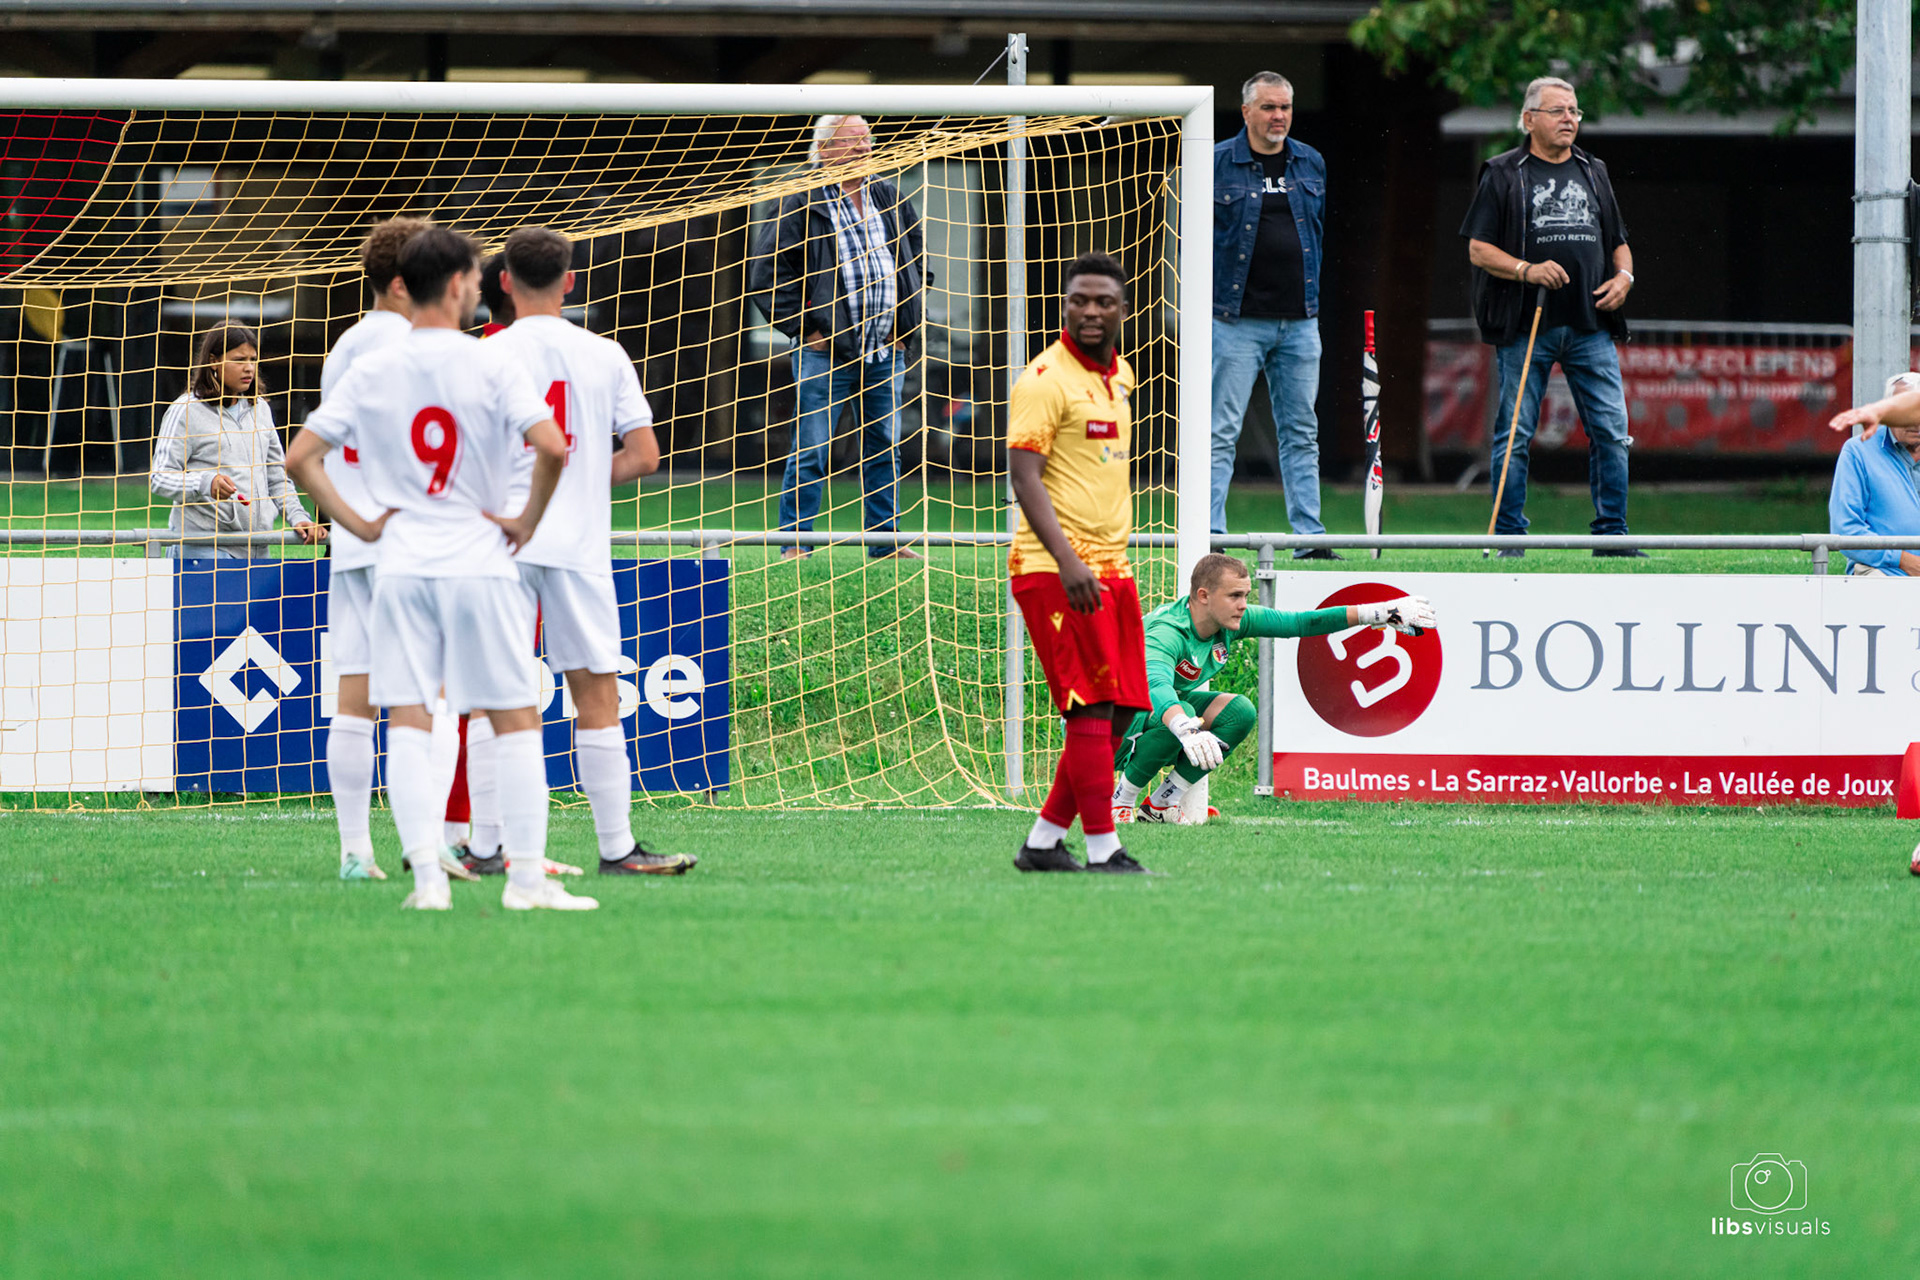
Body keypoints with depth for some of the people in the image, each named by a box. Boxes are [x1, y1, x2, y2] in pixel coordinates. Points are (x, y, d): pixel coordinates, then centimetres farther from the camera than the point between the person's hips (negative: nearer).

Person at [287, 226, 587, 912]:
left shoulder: (370, 372, 4)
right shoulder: (492, 365, -7)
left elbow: (299, 457, 2)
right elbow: (552, 447, -18)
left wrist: (359, 524, 7)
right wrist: (527, 521, -4)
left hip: (400, 565, 3)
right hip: (479, 559, -3)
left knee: (407, 723, 3)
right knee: (516, 721, 5)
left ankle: (426, 875, -4)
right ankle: (527, 875, 2)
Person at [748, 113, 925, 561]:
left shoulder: (890, 198, 11)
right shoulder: (802, 206, -6)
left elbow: (918, 254, 24)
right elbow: (766, 273, -6)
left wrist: (905, 324, 15)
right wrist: (805, 328, -9)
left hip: (885, 353, 5)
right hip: (826, 354, -5)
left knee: (884, 450, 9)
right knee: (810, 453, -4)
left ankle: (886, 540, 16)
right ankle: (795, 543, 1)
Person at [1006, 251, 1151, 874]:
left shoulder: (1119, 374, 15)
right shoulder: (1045, 379, -11)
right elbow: (1024, 478, -17)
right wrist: (1067, 561, -27)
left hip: (1110, 566, 8)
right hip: (1055, 567, -8)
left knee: (1117, 713, 6)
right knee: (1091, 707, -11)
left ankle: (1043, 842, 14)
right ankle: (1103, 851, -8)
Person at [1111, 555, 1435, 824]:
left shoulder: (1232, 620, -11)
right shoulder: (1166, 633, -36)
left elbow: (1299, 623, -6)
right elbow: (1156, 685, -56)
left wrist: (1380, 614, -11)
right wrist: (1187, 731, -77)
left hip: (1169, 702, 8)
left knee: (1239, 711, -16)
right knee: (1184, 713, -37)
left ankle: (1161, 803, -8)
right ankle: (1121, 800, -16)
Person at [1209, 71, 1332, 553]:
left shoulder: (1311, 164, 12)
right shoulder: (1215, 165, -2)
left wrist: (1324, 292, 16)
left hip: (1300, 321, 4)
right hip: (1237, 319, -4)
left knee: (1301, 432, 7)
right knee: (1221, 432, -6)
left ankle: (1309, 535, 11)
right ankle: (1209, 536, -4)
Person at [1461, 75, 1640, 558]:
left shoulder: (1593, 173, 18)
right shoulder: (1503, 174, 3)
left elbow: (1618, 242, 24)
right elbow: (1479, 249, -2)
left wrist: (1624, 276, 3)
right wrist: (1528, 270, -16)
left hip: (1591, 324, 4)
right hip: (1525, 326, -4)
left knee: (1611, 432, -2)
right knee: (1515, 435, -1)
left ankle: (1611, 534, 4)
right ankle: (1508, 537, 5)